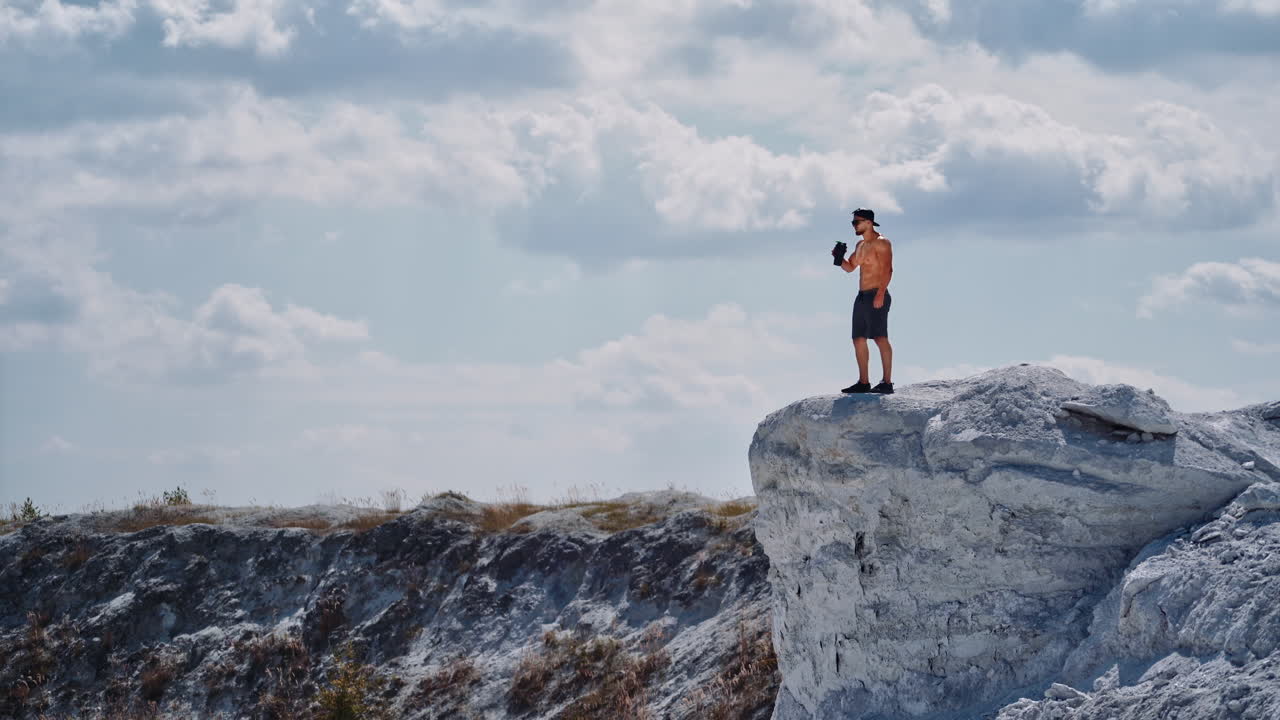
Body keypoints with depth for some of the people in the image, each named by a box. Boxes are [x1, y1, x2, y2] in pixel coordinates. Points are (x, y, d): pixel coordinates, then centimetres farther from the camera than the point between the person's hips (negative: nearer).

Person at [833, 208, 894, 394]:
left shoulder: (881, 243, -8)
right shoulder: (860, 245, 20)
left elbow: (887, 270, -17)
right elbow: (850, 267, 22)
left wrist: (881, 293, -27)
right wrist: (839, 258, 1)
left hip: (876, 297, -10)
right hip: (862, 296, 10)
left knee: (880, 338, -15)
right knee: (859, 339, 8)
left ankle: (887, 382, -18)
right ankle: (863, 382, 13)